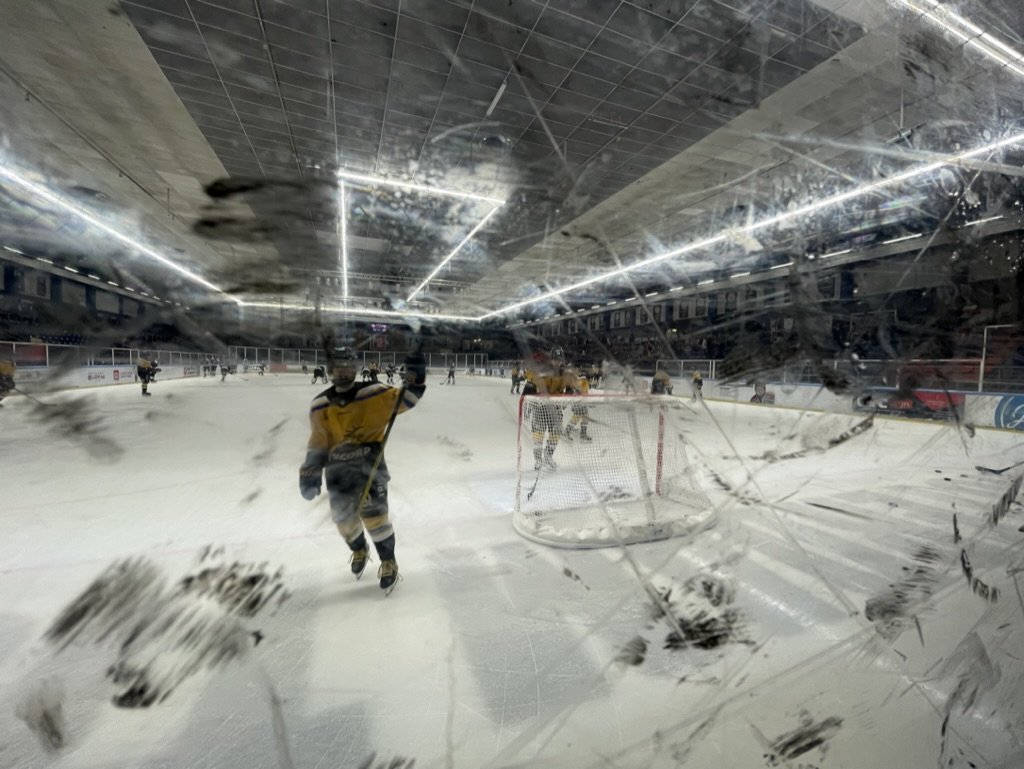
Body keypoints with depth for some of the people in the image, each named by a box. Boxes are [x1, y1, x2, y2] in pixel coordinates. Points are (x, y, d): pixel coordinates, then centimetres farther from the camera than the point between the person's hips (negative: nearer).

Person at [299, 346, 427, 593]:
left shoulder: (373, 393, -6)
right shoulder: (320, 405, 4)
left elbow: (403, 400, -6)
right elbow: (317, 442, 10)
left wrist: (416, 381, -25)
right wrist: (310, 473, 5)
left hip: (369, 459, -3)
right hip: (338, 464, 4)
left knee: (373, 511, -12)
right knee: (342, 515, 7)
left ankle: (388, 562, 9)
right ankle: (359, 550, 40)